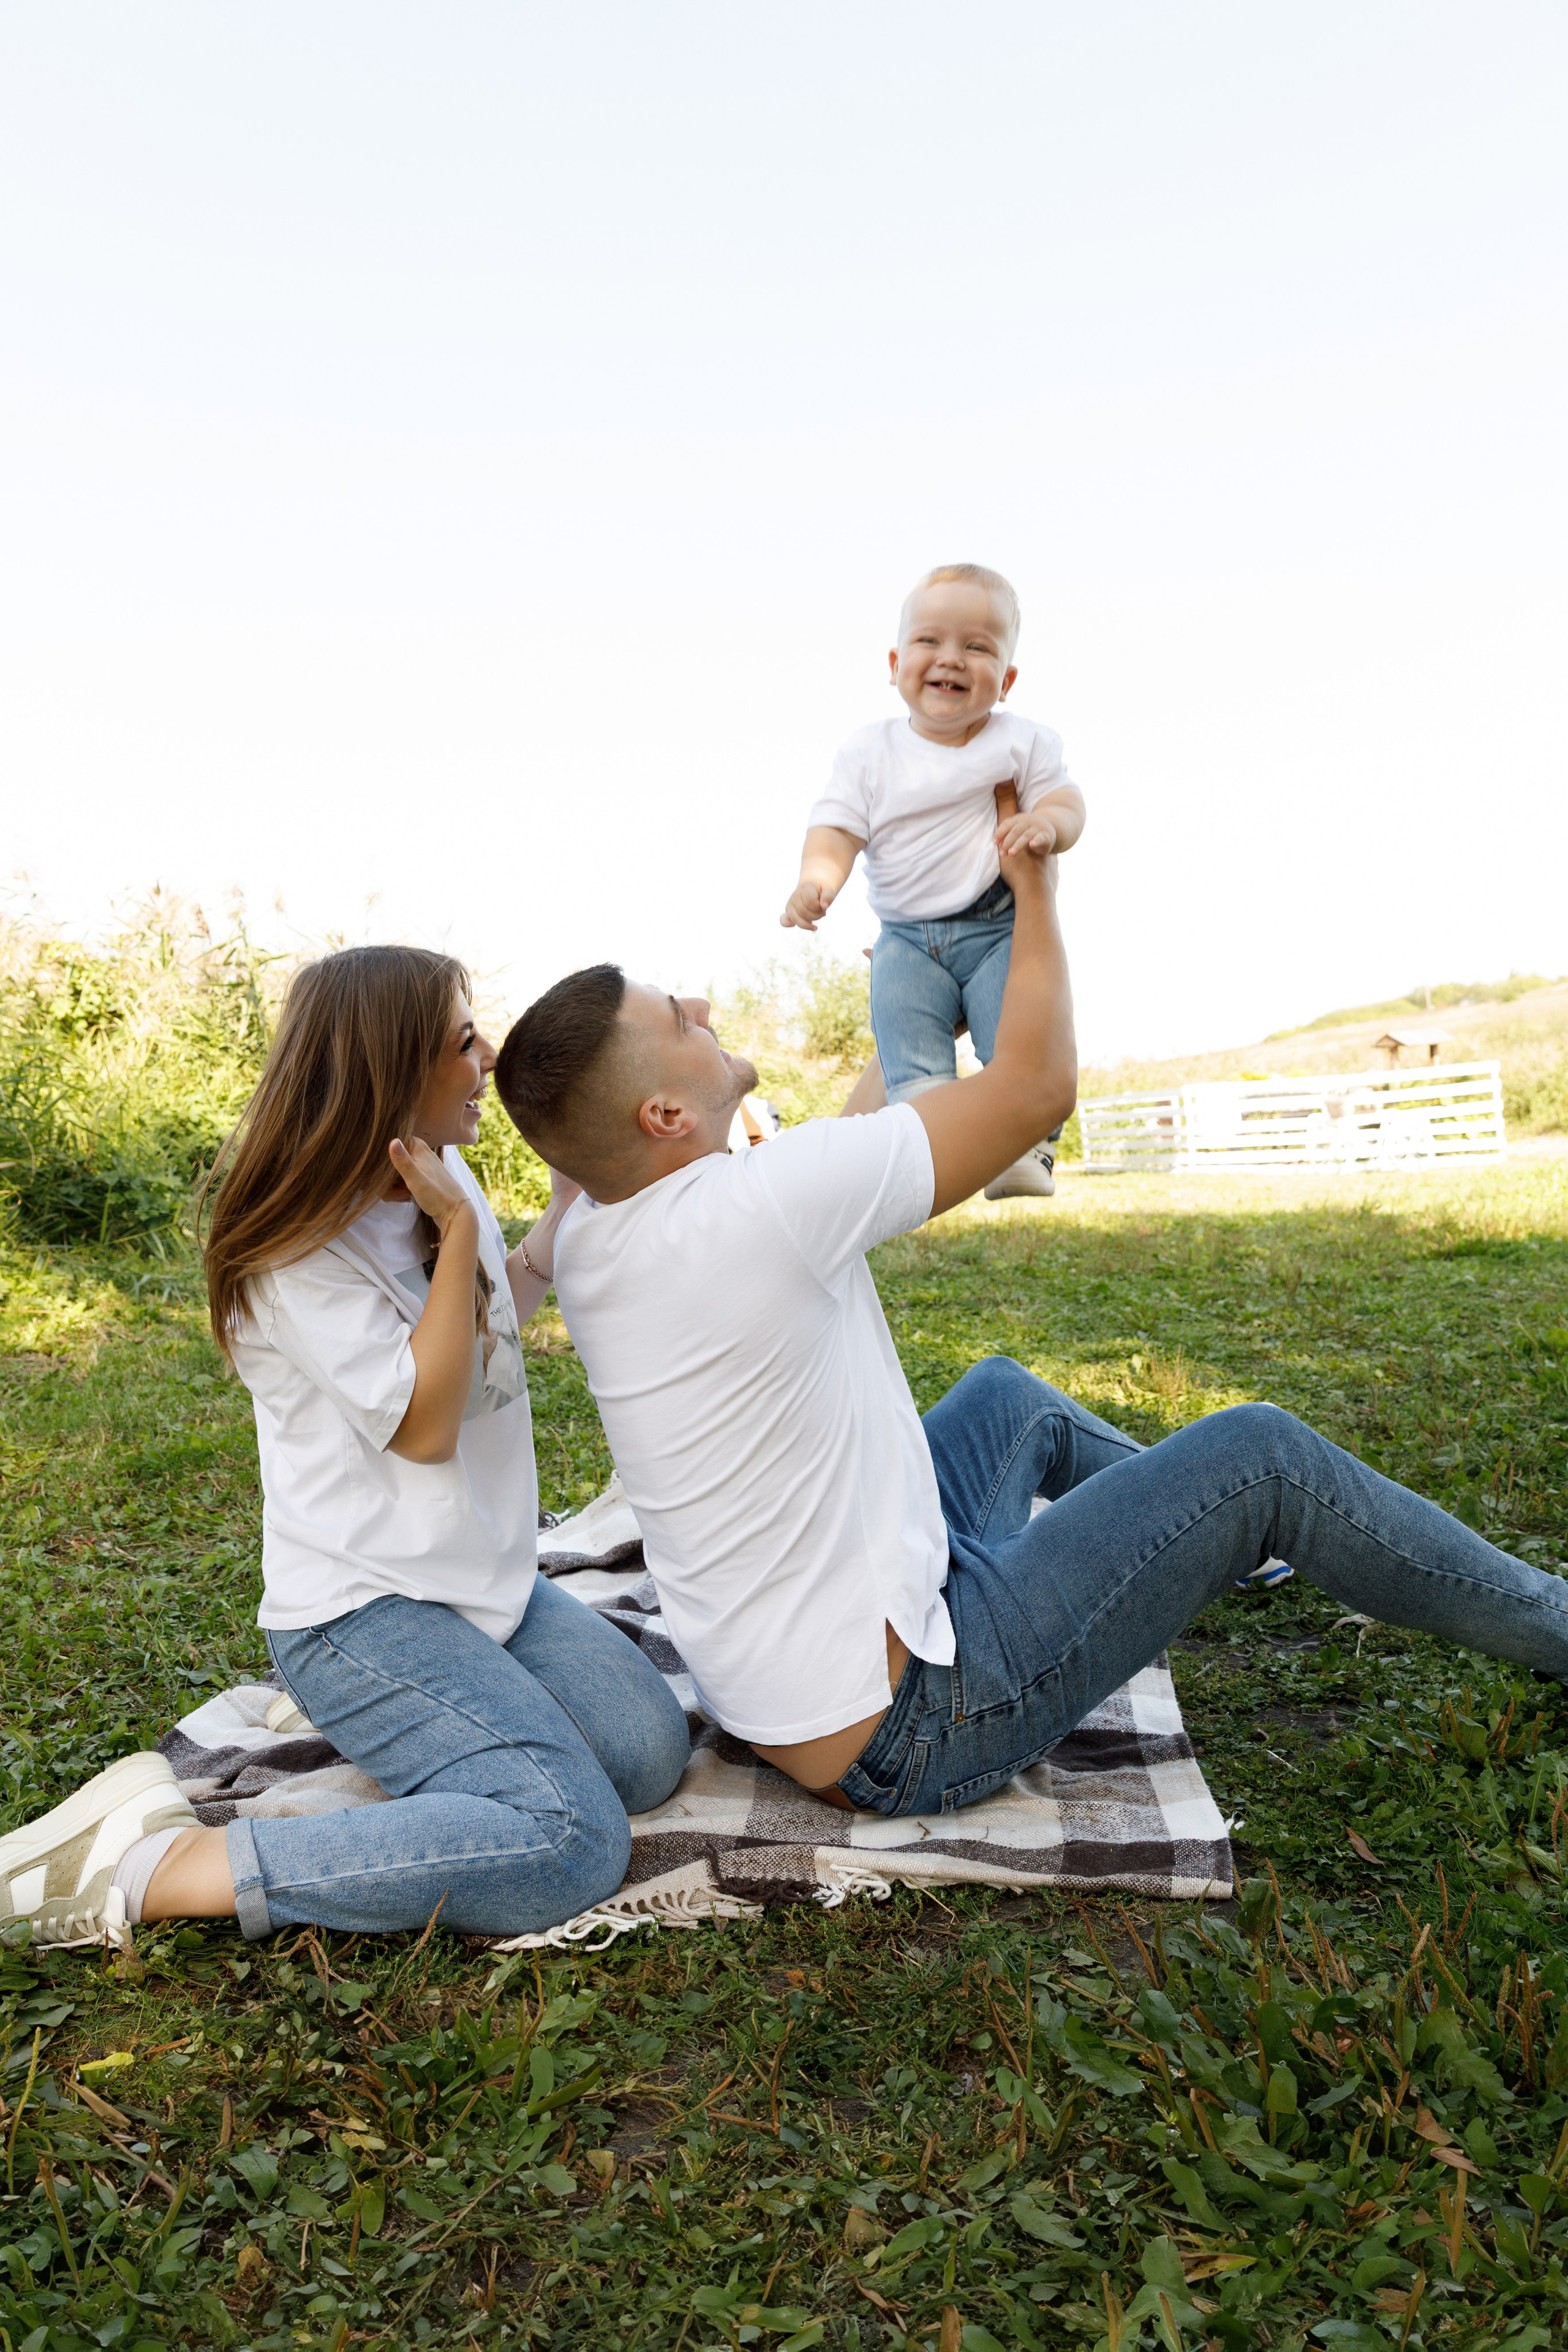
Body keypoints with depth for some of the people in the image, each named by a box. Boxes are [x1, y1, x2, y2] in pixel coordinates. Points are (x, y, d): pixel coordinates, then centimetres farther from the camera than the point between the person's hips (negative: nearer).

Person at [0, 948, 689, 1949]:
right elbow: (424, 1424, -20)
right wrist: (458, 1230, -22)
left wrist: (574, 1194, 14)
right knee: (570, 1844, -23)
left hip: (489, 1579, 8)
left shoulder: (444, 1178, 6)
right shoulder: (300, 1248, -17)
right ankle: (155, 1867, -15)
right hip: (363, 1612, -8)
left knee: (650, 1752, -8)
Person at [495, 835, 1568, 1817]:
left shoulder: (587, 1237, -4)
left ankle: (1210, 1533, 49)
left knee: (1008, 1393, 26)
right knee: (1260, 1452, -1)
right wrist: (1037, 889, -3)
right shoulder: (755, 1205, -29)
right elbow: (1039, 1085, -17)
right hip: (901, 1730, -8)